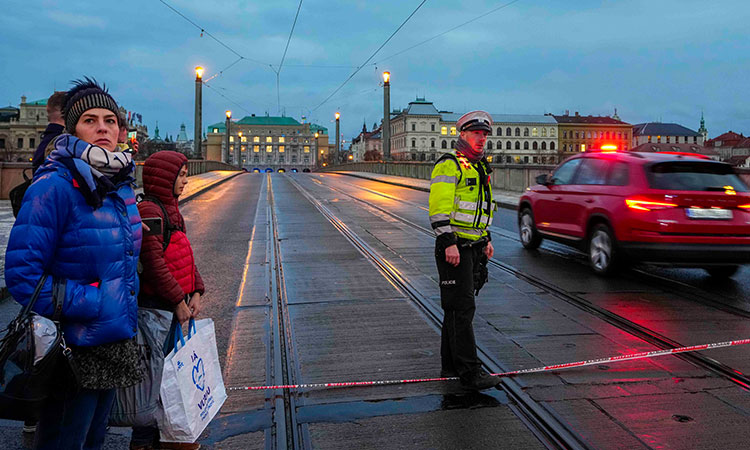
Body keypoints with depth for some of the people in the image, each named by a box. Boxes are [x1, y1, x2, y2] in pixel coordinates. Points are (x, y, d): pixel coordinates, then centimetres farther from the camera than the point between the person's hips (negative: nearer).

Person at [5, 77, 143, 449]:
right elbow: (21, 273, -20)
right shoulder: (55, 186, -17)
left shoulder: (121, 184, 6)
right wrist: (89, 303, -19)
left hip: (116, 344, 7)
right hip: (75, 349, -7)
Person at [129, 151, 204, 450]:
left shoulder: (170, 209, 16)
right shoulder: (149, 210, -16)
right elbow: (153, 262, -21)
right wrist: (178, 301, -17)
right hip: (154, 307, -10)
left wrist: (195, 292, 8)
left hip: (173, 305, 10)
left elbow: (185, 255, 17)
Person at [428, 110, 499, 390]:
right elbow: (439, 207, -18)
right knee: (462, 308, -8)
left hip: (473, 247, 9)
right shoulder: (449, 165, -10)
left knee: (457, 307, 13)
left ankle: (450, 365, 22)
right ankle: (469, 372, -4)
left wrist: (486, 239, 23)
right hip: (454, 247, -9)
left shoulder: (480, 167, 20)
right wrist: (449, 243, -24)